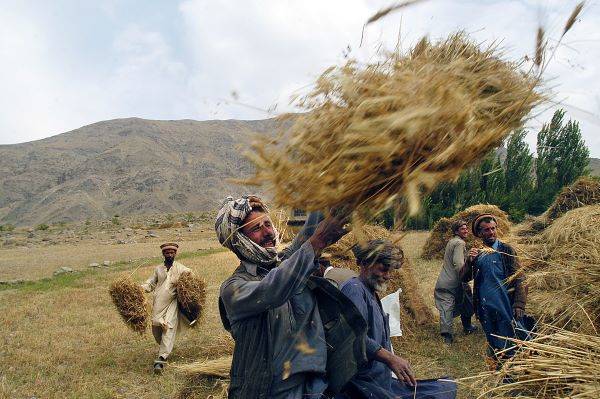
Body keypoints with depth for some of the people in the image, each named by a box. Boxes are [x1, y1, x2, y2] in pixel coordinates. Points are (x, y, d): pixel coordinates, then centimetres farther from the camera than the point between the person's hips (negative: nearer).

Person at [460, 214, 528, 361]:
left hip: (505, 306, -3)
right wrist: (469, 261, -12)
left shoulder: (506, 250, 0)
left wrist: (519, 305, -16)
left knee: (511, 344, -1)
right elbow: (464, 278, 6)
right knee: (494, 345, 14)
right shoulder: (476, 253, 10)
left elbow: (518, 279, -5)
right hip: (485, 308, 4)